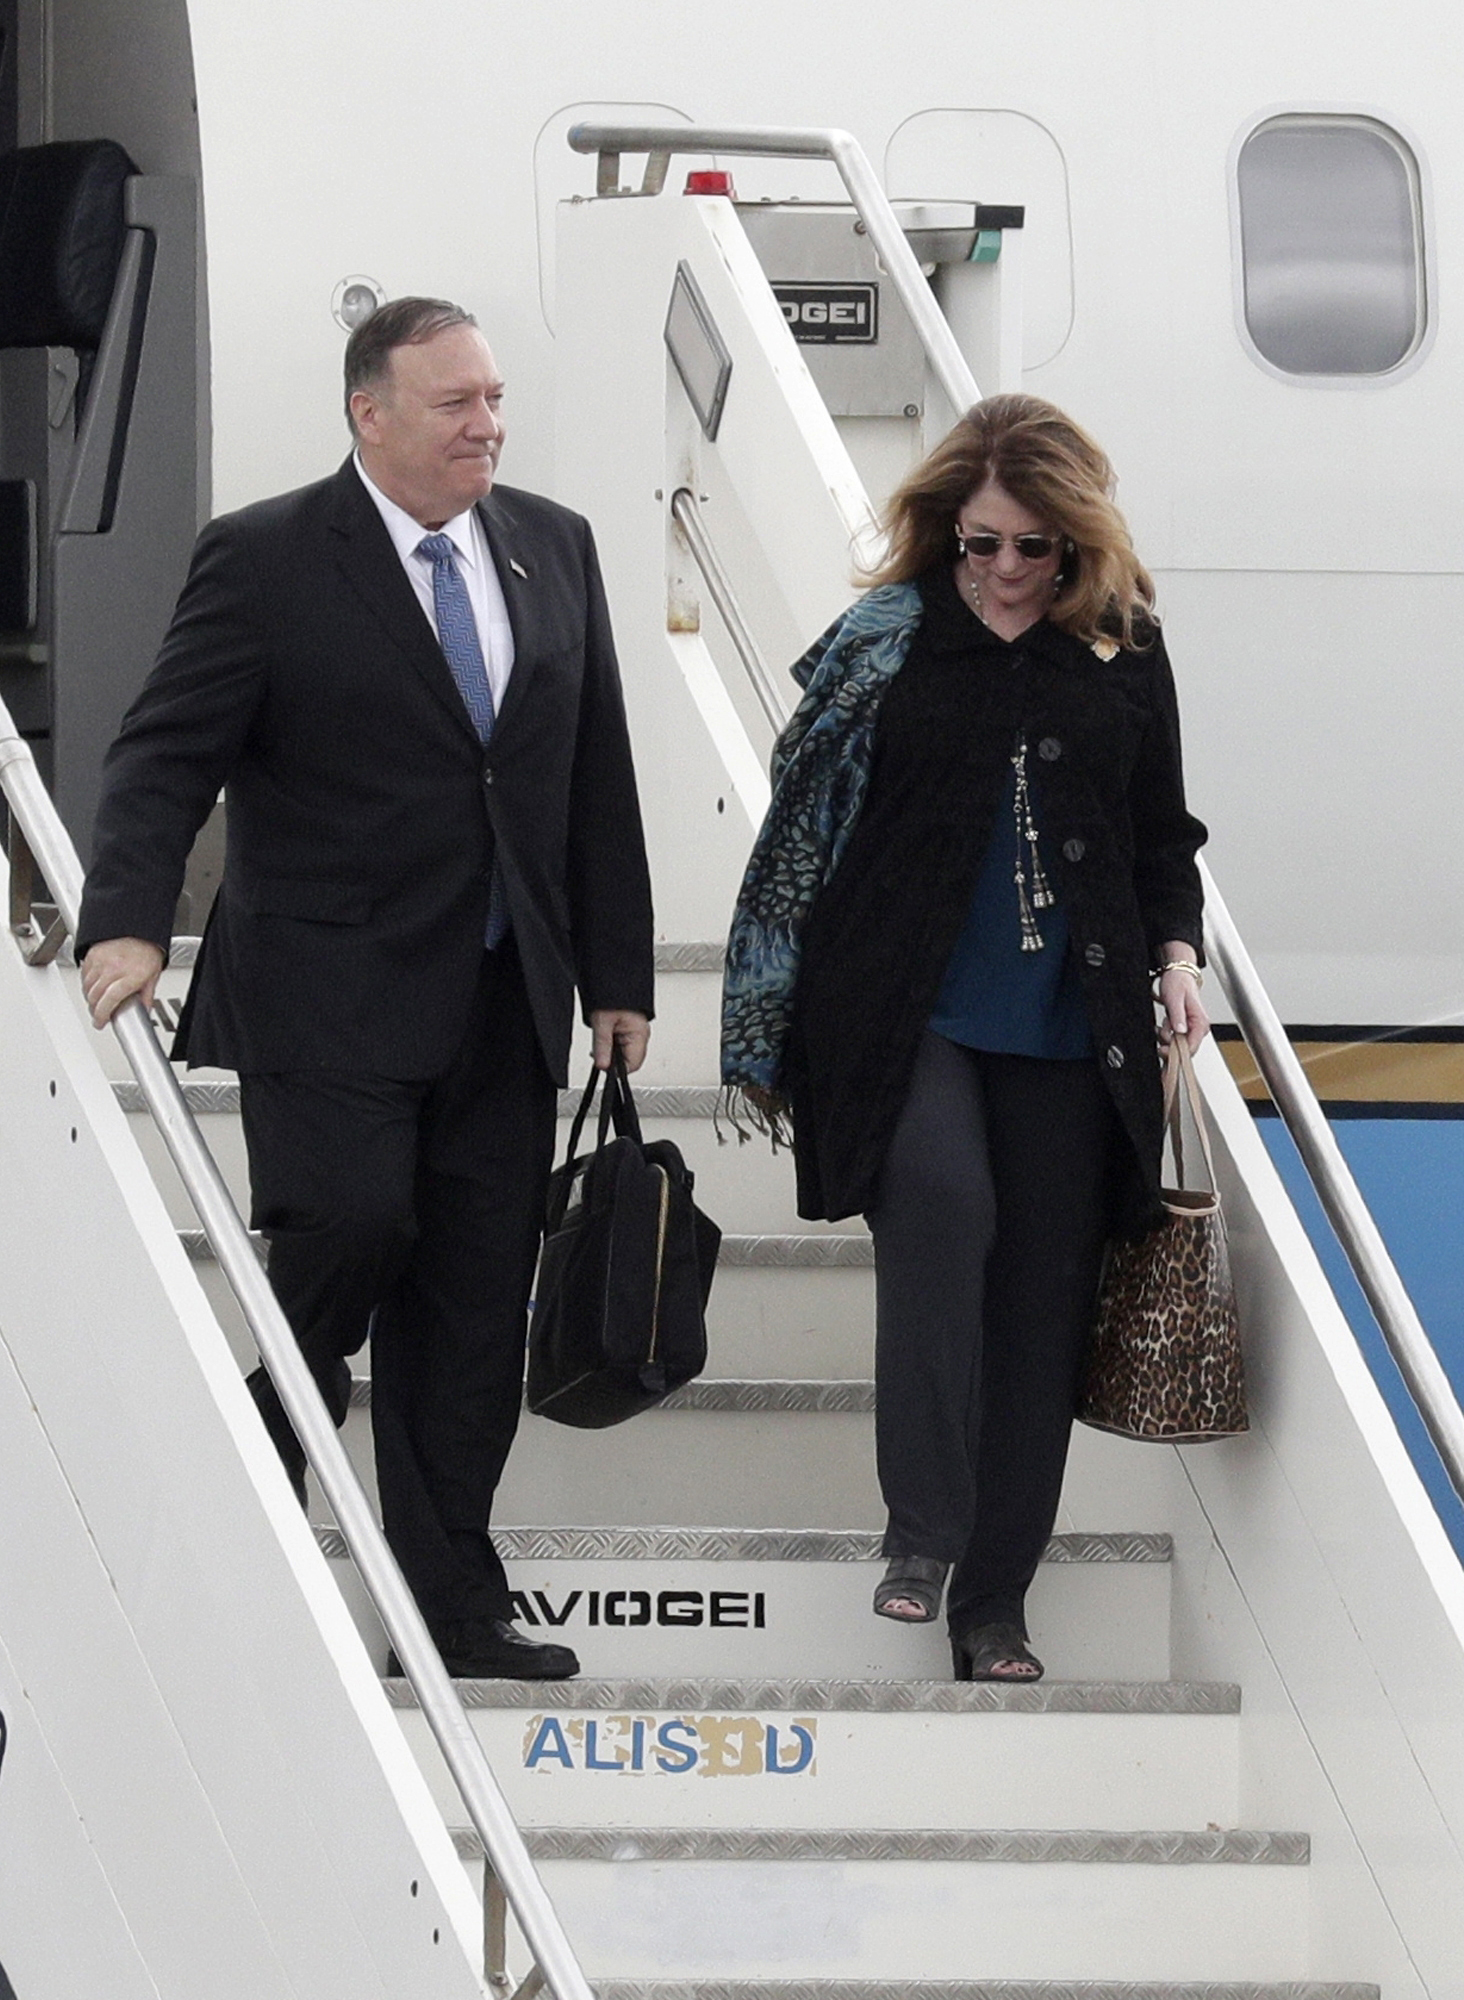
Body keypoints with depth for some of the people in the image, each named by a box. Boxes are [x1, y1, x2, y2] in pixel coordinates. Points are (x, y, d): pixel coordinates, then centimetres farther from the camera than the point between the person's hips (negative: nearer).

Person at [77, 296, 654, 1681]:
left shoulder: (554, 548, 10)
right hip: (329, 995, -5)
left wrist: (617, 974, 13)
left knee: (473, 1313, 5)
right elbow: (163, 757, -10)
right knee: (350, 1228, -20)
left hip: (502, 999, 5)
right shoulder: (266, 562, -6)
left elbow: (597, 776, 15)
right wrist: (126, 925, -25)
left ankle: (452, 1606, 13)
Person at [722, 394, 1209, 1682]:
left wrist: (1177, 956, 1)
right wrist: (766, 1036, 1)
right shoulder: (888, 639, 0)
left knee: (1041, 1306, 3)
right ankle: (923, 1531, -20)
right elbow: (804, 825, 2)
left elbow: (1163, 834, 18)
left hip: (1066, 1038, 3)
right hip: (909, 1015, -3)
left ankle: (994, 1605, 13)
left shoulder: (1125, 651, 6)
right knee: (943, 1204, -29)